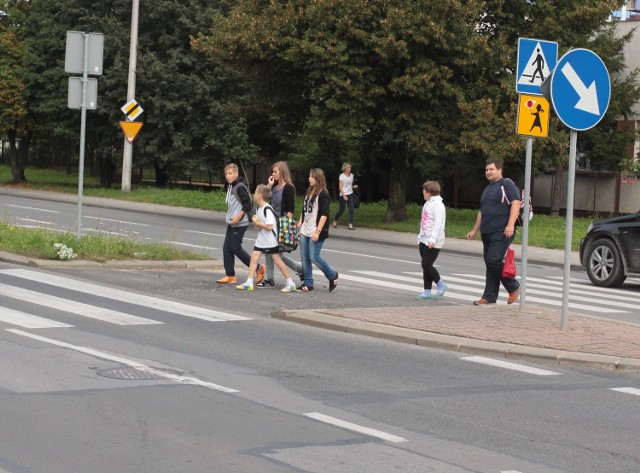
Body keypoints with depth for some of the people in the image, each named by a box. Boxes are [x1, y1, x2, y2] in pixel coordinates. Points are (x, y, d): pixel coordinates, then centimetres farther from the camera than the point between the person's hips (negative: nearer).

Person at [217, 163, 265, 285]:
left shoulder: (240, 187, -15)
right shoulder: (230, 186, 13)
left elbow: (247, 204, -20)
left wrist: (238, 217, -21)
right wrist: (231, 216, 14)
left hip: (239, 224, -9)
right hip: (231, 223, 9)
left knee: (235, 248, -8)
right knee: (227, 248, 6)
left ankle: (259, 268, 3)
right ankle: (230, 276, 10)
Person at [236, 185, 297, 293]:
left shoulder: (267, 209, -20)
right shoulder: (259, 208, 8)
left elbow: (269, 227, -24)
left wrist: (258, 223, -16)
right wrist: (257, 225, -2)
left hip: (270, 240, -9)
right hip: (261, 239, 9)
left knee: (277, 260, -3)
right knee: (254, 257, 1)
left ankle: (290, 283, 6)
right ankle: (249, 283, 2)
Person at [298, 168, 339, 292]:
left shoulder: (323, 194, -11)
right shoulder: (309, 192, 14)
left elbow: (324, 214, -17)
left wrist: (318, 231, -22)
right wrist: (299, 225, 17)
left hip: (315, 232, -8)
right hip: (305, 230, 8)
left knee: (314, 257, -9)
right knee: (304, 257, 5)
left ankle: (333, 275, 12)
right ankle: (308, 284, 12)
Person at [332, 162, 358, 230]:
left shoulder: (351, 175, 9)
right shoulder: (342, 176, -7)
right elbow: (340, 187, -10)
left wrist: (354, 186, -1)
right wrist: (344, 195, -19)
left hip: (350, 194, 5)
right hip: (343, 195, -5)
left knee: (352, 209, -9)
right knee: (342, 210, 2)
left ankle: (350, 225, -10)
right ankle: (335, 220, 30)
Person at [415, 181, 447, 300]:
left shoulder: (437, 204, -11)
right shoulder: (427, 204, 19)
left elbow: (438, 223, -20)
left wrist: (433, 239, -27)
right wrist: (420, 238, 22)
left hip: (433, 242, -9)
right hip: (424, 240, 9)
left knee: (427, 264, -11)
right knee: (425, 266, 7)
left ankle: (441, 285, 7)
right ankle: (427, 292, 10)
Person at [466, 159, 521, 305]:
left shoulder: (506, 184, -4)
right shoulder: (487, 189, 23)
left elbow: (516, 203, -14)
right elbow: (482, 212, 29)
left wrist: (510, 225, -24)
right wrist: (475, 231, 26)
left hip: (501, 232, -9)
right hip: (487, 233, 9)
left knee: (494, 260, -17)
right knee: (490, 264, 7)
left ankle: (514, 288, 1)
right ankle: (489, 298, 8)